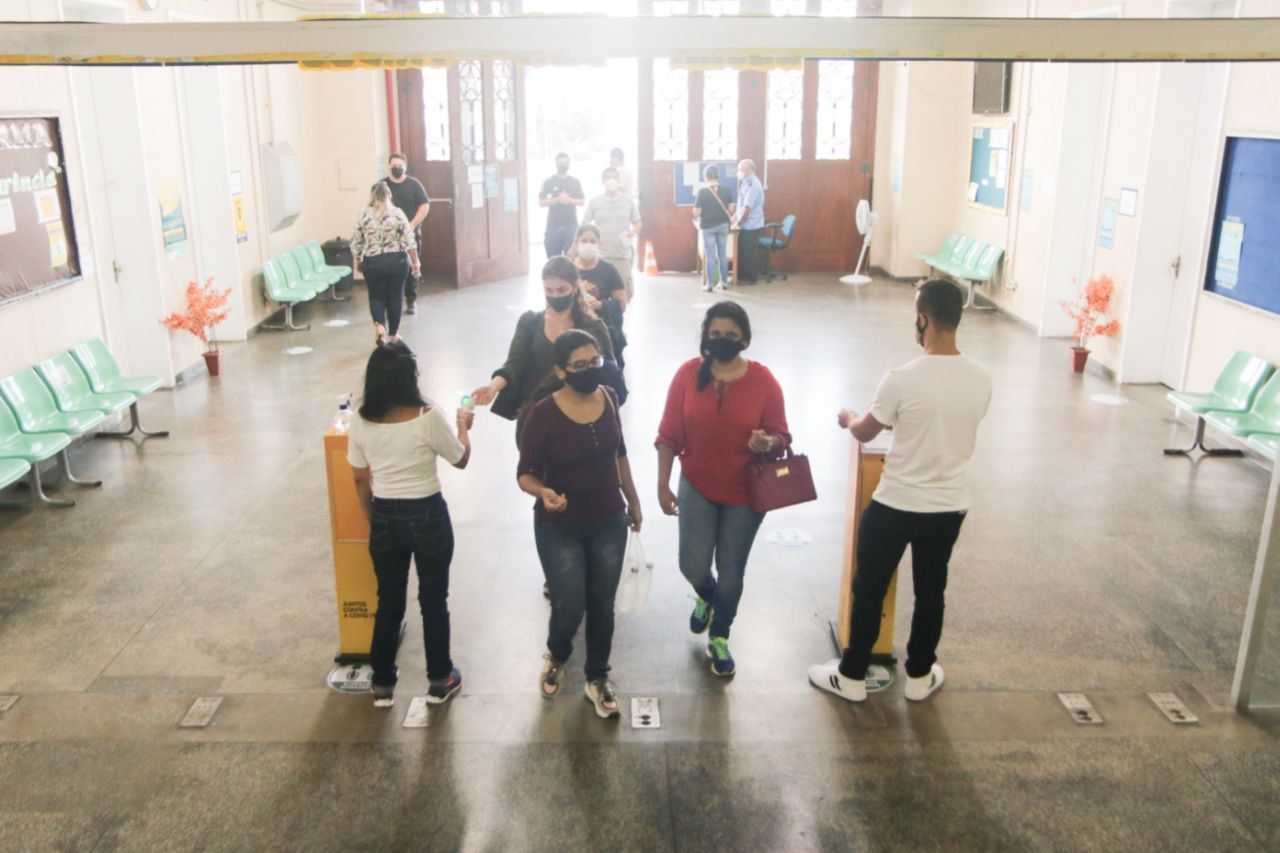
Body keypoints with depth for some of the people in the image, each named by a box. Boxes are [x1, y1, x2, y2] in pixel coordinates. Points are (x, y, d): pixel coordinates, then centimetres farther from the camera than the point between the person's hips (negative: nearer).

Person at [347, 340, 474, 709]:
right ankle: (439, 680, 27)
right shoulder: (428, 417, -19)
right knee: (433, 599, 14)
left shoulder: (361, 422, -7)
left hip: (384, 518, 3)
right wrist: (464, 425, 15)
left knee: (388, 601, 18)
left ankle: (382, 685, 29)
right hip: (427, 516, -3)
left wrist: (373, 521, 16)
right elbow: (461, 459, -3)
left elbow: (361, 480, 2)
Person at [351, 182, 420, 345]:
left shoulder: (364, 215, -2)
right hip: (397, 261, 0)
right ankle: (393, 333, 18)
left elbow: (356, 243, 3)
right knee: (395, 297, 12)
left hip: (372, 263, 0)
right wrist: (415, 262, 0)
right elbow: (409, 241, -8)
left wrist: (358, 262, 16)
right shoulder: (397, 213, -5)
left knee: (376, 296, 15)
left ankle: (379, 324, -8)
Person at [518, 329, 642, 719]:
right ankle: (556, 656, 36)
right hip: (559, 529, -4)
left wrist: (633, 500, 16)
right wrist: (543, 492, -38)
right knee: (568, 609, 0)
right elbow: (526, 473, -16)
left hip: (609, 523, 4)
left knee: (602, 606, 14)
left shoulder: (608, 398, -7)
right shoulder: (544, 414, -21)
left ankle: (597, 678, 37)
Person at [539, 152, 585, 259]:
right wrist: (558, 199, -13)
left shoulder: (575, 182, 10)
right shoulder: (548, 182, 5)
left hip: (571, 224, 1)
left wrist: (569, 199, -10)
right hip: (553, 225, -1)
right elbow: (541, 202, 0)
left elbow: (582, 202, 9)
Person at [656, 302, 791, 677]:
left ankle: (719, 638, 34)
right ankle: (706, 597, 35)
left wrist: (767, 443, -27)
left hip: (745, 494, 0)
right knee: (693, 566, -4)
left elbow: (781, 438, -4)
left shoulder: (764, 381, -10)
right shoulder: (688, 373, -8)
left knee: (731, 572, 9)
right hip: (697, 487, 1)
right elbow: (669, 435, -3)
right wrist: (663, 484, -3)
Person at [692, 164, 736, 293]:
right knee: (723, 254, 13)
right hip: (723, 225, 3)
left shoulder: (702, 192, -13)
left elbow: (696, 212, -12)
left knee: (710, 256, 3)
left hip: (708, 226, -3)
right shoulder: (727, 190, -4)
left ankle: (709, 284, 7)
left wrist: (696, 218, 10)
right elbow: (731, 209, -1)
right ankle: (724, 282, 18)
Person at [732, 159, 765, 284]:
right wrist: (735, 217, 9)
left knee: (750, 253, 0)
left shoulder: (752, 184, -18)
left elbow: (747, 208, -20)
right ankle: (742, 275, 22)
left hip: (751, 226, -9)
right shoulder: (747, 183, 12)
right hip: (746, 225, 9)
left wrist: (738, 222, -12)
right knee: (742, 251, 14)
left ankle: (752, 278, 9)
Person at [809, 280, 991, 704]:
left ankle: (852, 676, 25)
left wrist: (849, 418, 19)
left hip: (895, 505, -4)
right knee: (931, 592, 20)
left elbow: (865, 432, -5)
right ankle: (919, 676, 35)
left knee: (869, 590, 13)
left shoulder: (902, 379, -21)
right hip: (950, 507, 5)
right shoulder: (981, 380, -6)